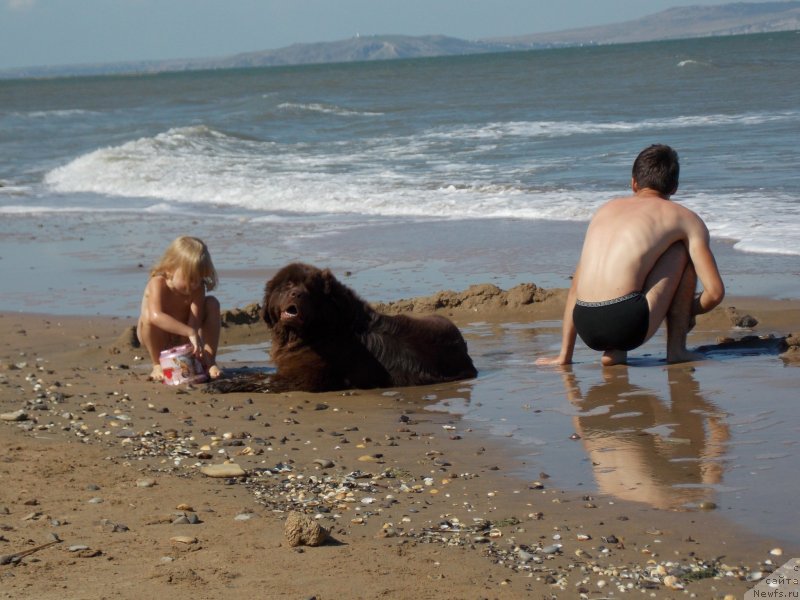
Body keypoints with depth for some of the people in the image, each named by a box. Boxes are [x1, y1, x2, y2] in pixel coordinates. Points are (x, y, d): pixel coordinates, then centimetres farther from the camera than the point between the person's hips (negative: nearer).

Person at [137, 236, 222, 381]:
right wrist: (190, 332, -56)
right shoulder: (158, 284, -29)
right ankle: (158, 365, -17)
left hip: (183, 337, 3)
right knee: (148, 314, -36)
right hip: (159, 339, -3)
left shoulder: (198, 287, -16)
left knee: (212, 304, -16)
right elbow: (156, 316, -48)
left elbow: (195, 320, -27)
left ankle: (209, 361, -14)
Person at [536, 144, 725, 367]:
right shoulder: (683, 218, 12)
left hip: (586, 329, 5)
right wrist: (688, 311, 27)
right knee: (684, 249, 16)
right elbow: (715, 292, 4)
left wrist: (564, 356, 32)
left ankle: (613, 351, 16)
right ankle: (676, 349, 12)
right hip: (629, 325, -5)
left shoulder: (606, 209, 26)